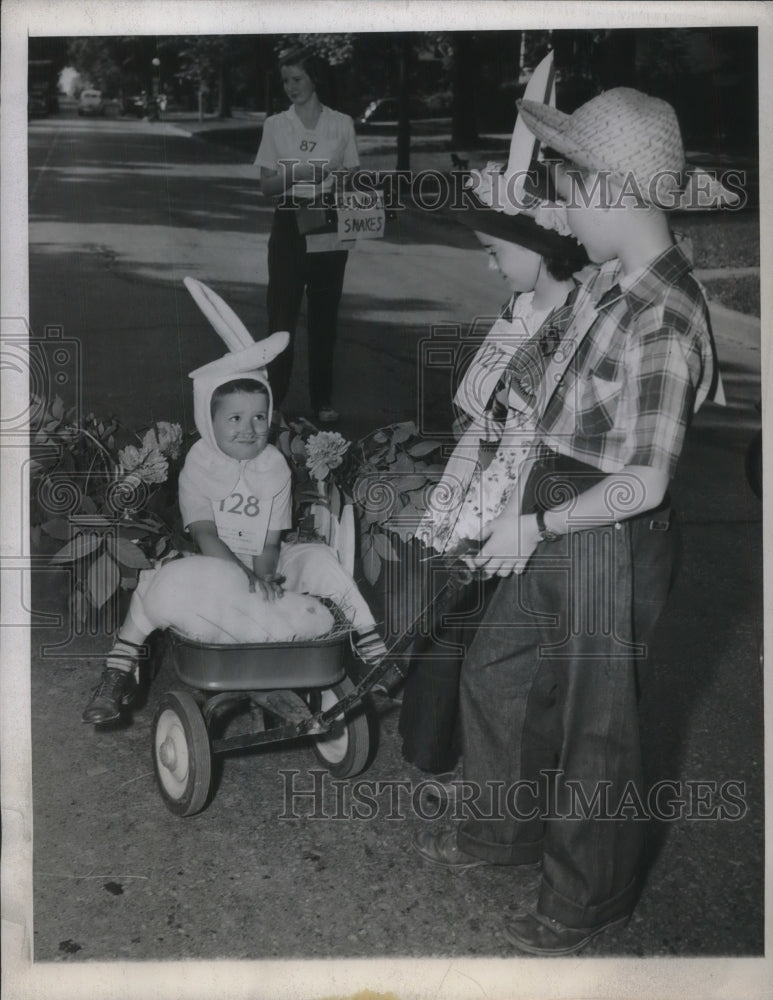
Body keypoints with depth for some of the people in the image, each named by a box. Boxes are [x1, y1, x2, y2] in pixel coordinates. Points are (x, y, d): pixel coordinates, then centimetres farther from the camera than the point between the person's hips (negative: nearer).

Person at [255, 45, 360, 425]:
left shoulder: (341, 124, 4)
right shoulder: (275, 125, 4)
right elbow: (266, 185, 1)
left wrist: (337, 186, -14)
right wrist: (295, 174, -18)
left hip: (329, 233, 0)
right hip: (289, 227, 0)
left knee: (324, 316, 5)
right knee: (281, 311, -3)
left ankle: (322, 399, 14)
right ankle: (273, 396, 4)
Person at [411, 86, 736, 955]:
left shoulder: (662, 323, -26)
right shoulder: (604, 280, 0)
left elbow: (644, 484, -24)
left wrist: (537, 526, -17)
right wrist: (526, 512, 4)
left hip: (611, 541, -9)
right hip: (554, 517, 9)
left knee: (594, 727, 10)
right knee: (494, 674, 23)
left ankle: (587, 901, 34)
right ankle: (504, 829, 47)